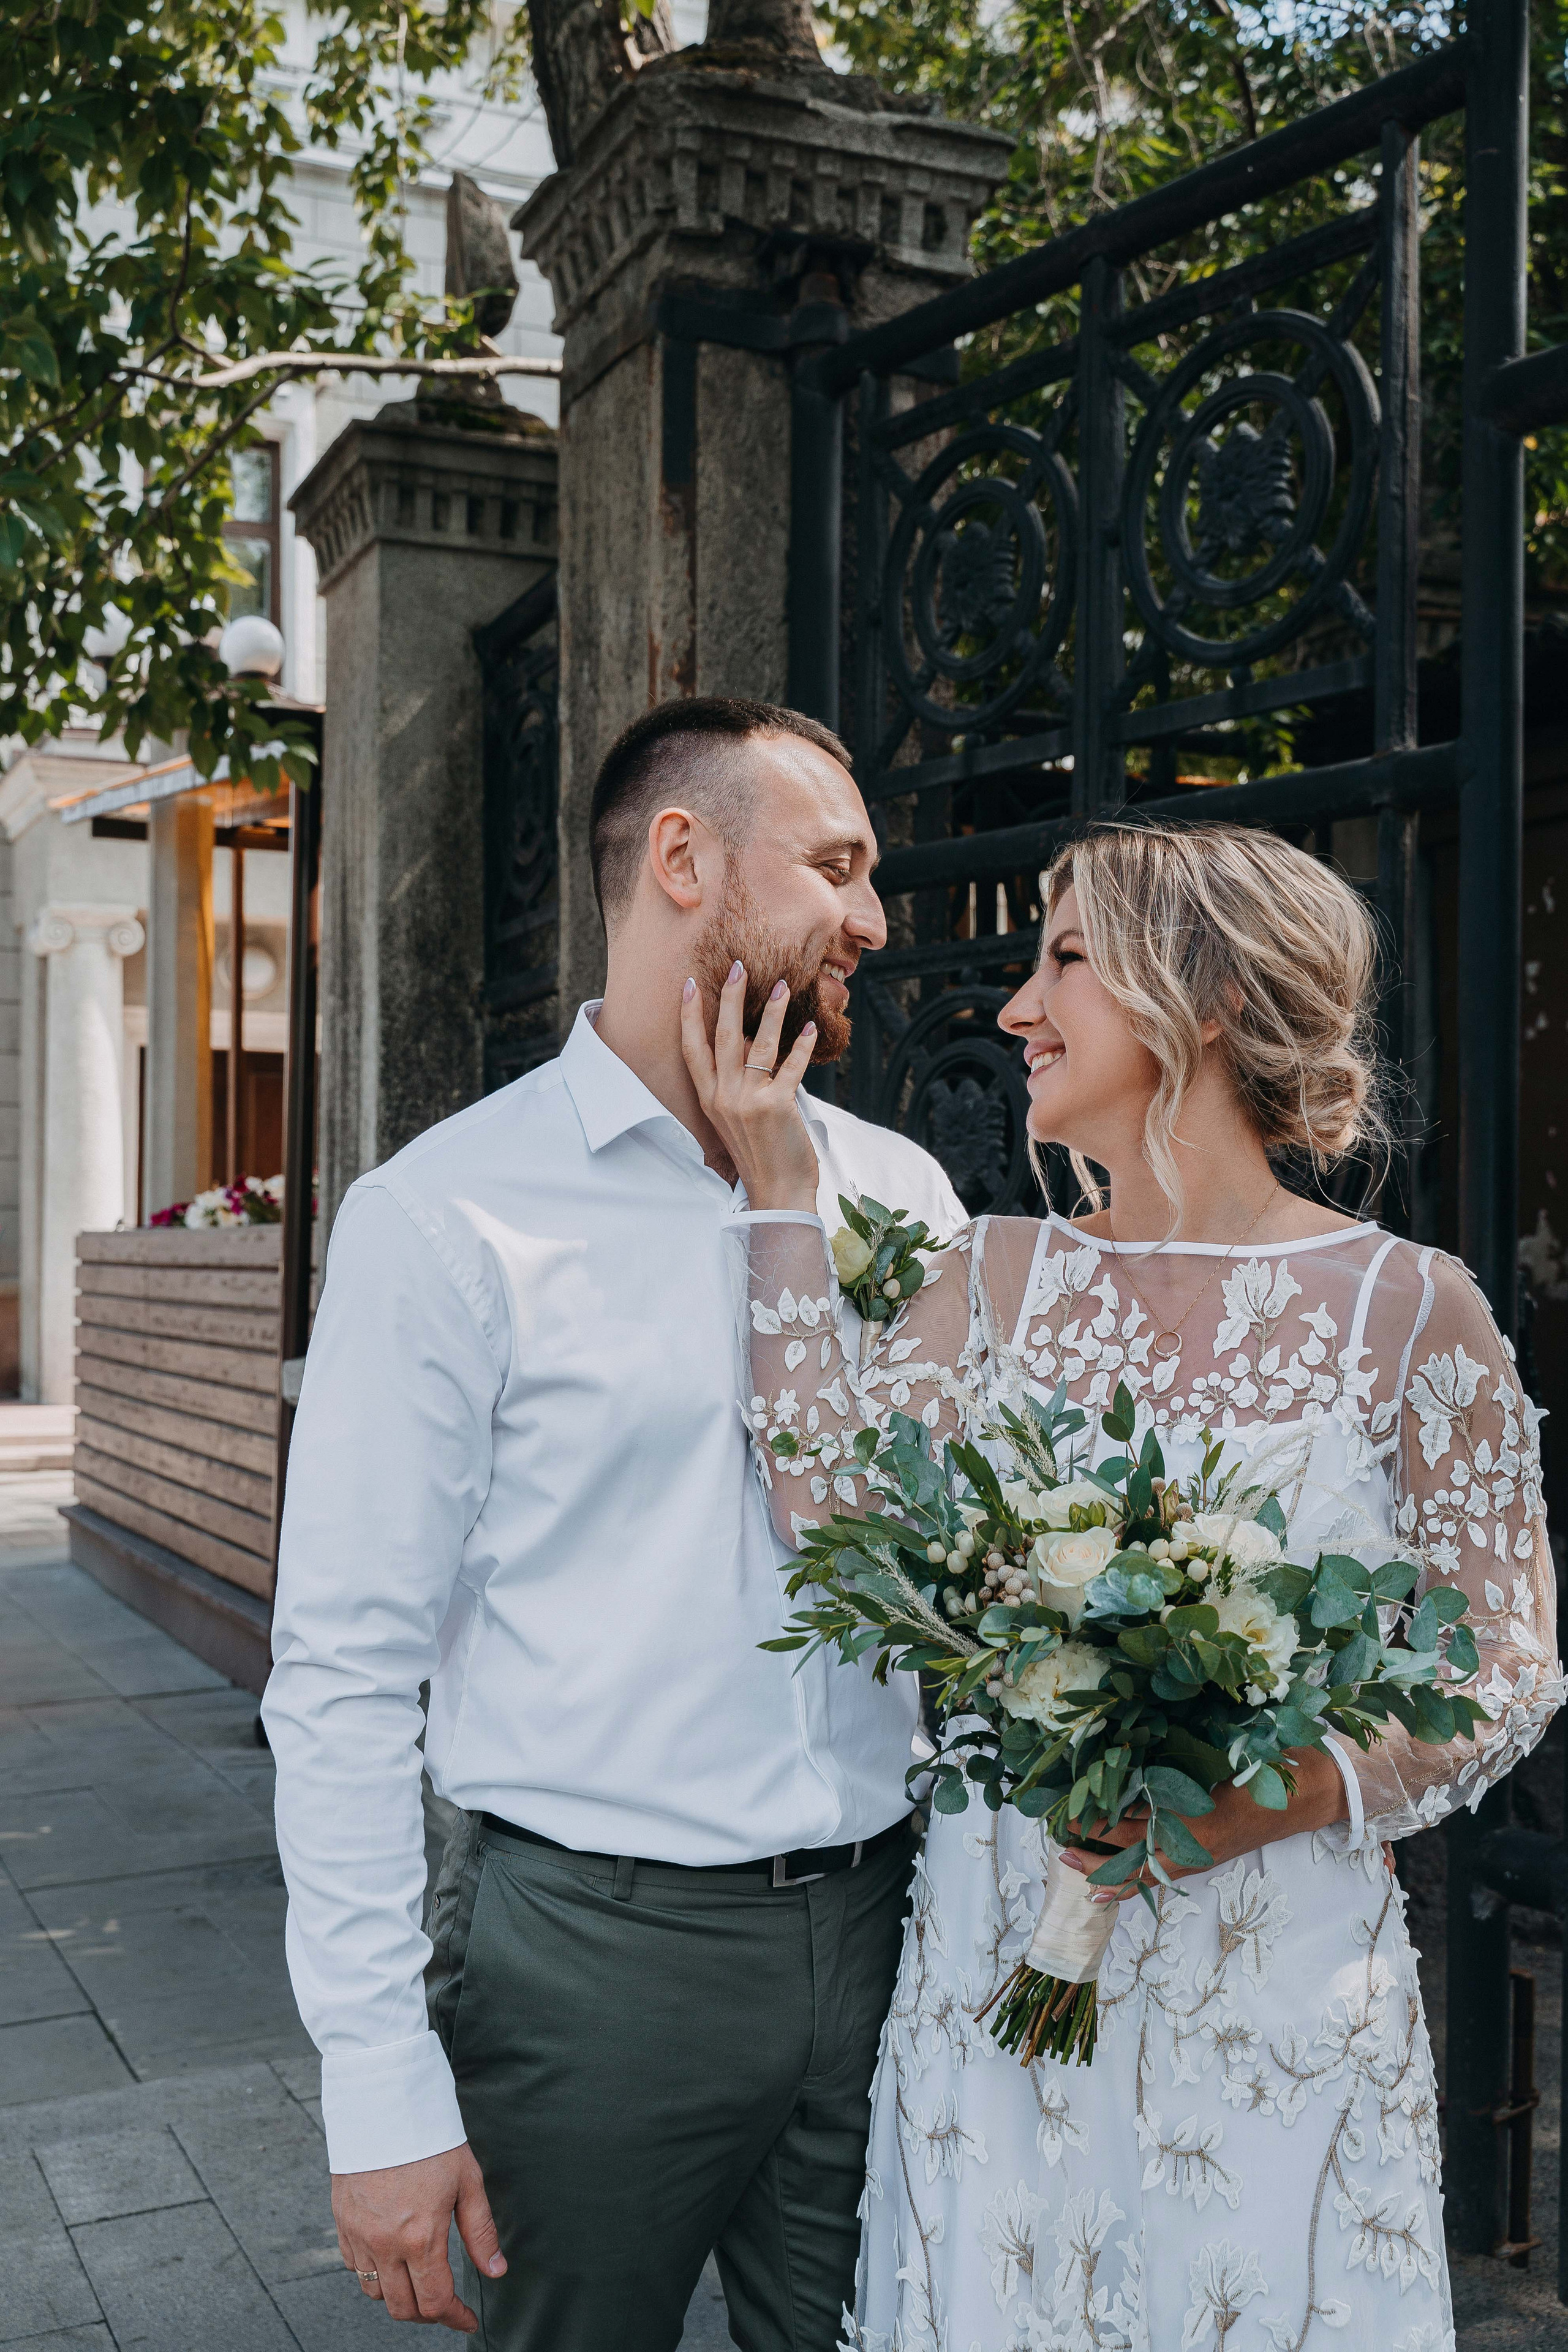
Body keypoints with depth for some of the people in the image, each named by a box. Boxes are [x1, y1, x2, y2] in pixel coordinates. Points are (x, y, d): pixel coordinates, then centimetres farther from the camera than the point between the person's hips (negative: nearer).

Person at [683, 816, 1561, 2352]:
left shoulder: (1406, 1307, -7)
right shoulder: (1000, 1277, 3)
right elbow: (832, 1508, -10)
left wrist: (1297, 1789, -19)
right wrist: (777, 1187, -8)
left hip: (1276, 1999, -2)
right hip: (997, 1974, 3)